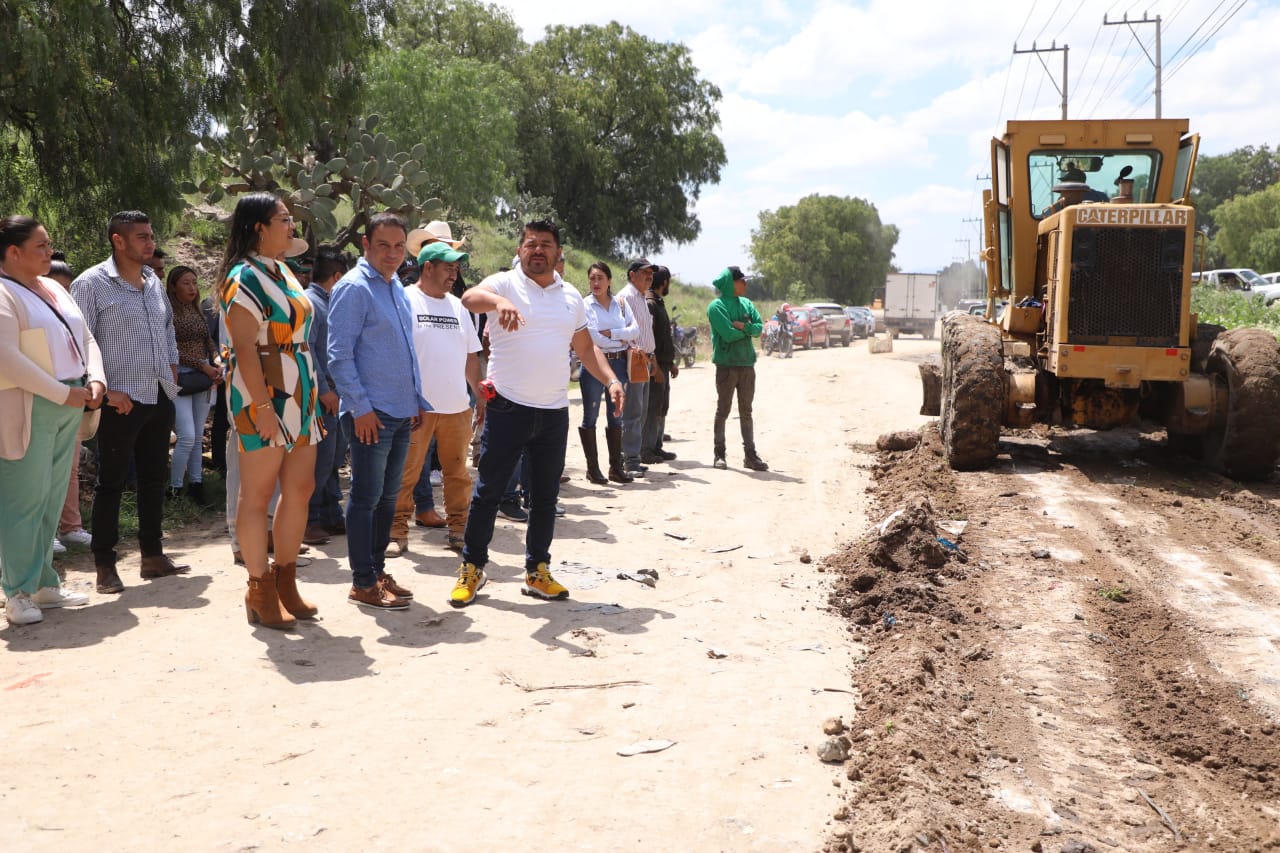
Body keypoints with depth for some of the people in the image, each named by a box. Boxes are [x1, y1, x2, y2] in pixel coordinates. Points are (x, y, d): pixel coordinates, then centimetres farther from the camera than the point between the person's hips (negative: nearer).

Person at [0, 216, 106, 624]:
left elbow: (86, 338, 18)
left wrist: (94, 379, 0)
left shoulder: (54, 289, 16)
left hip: (69, 407, 8)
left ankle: (44, 583, 19)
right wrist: (63, 393, -18)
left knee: (52, 499, 11)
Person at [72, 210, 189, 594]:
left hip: (160, 396, 7)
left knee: (154, 477, 12)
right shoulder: (92, 283, -8)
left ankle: (153, 555, 22)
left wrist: (172, 372, 15)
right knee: (111, 482, 0)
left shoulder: (154, 282, 13)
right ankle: (105, 565, 7)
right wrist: (105, 390, -17)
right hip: (121, 400, -7)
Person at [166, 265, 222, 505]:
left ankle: (196, 484, 15)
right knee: (187, 436, -12)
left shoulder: (197, 311, 13)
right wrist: (203, 366, -14)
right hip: (180, 377, -6)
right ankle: (174, 489, 0)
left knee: (198, 436, 8)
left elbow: (209, 342, 16)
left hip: (203, 377, 6)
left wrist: (217, 363, -2)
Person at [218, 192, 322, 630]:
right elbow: (244, 347, -18)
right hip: (264, 396, -9)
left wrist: (309, 395, 17)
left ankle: (285, 582, 22)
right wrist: (263, 405, -23)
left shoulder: (282, 273, 16)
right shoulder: (244, 277, -11)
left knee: (300, 488, 11)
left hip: (298, 395, 9)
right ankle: (260, 591, 9)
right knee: (257, 494, 1)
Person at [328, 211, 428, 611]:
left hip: (401, 412, 8)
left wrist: (417, 400, 18)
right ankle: (363, 583, 7)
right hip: (371, 413, -8)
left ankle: (377, 570, 25)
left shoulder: (398, 289, 15)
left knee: (388, 496, 14)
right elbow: (339, 356, -15)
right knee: (366, 497, -1)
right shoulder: (353, 288, -11)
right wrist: (361, 407, -18)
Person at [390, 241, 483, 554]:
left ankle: (458, 529, 19)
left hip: (457, 407, 5)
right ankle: (397, 533, 9)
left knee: (457, 472, 10)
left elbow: (471, 356, 20)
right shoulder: (405, 301, -3)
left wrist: (480, 395, 15)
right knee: (405, 473, 1)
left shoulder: (457, 307, 15)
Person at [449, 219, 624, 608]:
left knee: (545, 496, 11)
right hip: (508, 407, -4)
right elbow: (470, 297, -26)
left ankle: (537, 572, 22)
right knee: (488, 491, 2)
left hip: (554, 411, 5)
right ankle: (472, 569, 15)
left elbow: (586, 347, 18)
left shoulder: (571, 297, 12)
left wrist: (611, 380, 1)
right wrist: (499, 301, -49)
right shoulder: (505, 283, -4)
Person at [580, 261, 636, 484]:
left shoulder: (620, 303, 9)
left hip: (618, 363, 4)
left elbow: (635, 329, -2)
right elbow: (593, 338, -14)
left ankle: (616, 467, 15)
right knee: (590, 417, 0)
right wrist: (621, 339, -6)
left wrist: (610, 333, -13)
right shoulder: (585, 305, -4)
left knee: (616, 416, 8)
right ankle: (592, 468, 7)